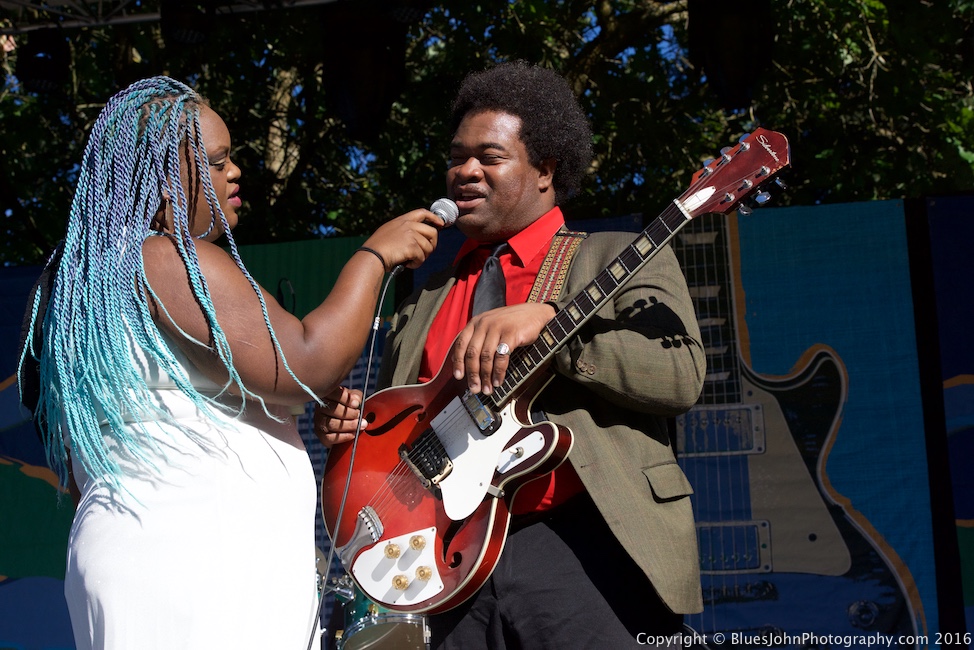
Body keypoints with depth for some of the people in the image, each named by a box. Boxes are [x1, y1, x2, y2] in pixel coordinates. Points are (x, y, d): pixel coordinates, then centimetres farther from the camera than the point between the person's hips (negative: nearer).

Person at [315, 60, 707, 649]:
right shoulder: (426, 303, 21)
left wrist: (547, 318, -21)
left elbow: (681, 374, -12)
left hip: (588, 555, -5)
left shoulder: (619, 259, 4)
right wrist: (353, 421, 2)